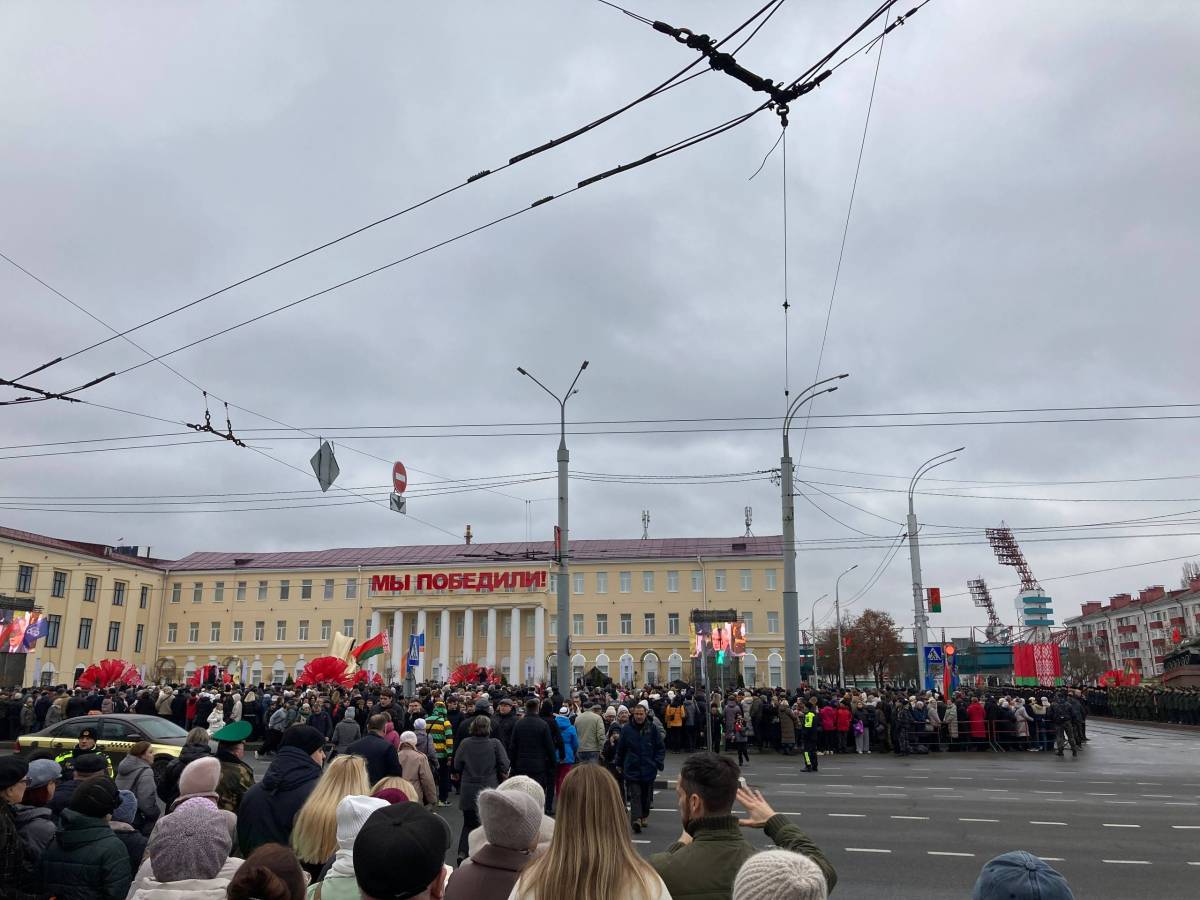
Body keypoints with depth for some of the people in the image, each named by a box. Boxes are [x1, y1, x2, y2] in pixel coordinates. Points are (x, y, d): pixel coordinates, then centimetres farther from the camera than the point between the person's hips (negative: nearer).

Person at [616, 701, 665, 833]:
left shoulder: (652, 728, -1)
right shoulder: (627, 729, -1)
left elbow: (661, 747, 5)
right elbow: (620, 748, 10)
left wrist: (658, 763, -4)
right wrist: (619, 764, 13)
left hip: (648, 769, 1)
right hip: (632, 768, -1)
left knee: (646, 795, 14)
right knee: (635, 794, -12)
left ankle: (644, 816, 31)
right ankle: (636, 819, -19)